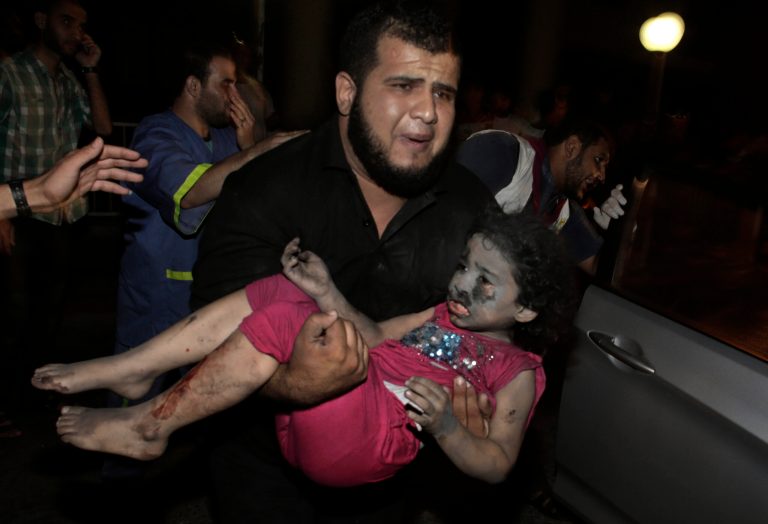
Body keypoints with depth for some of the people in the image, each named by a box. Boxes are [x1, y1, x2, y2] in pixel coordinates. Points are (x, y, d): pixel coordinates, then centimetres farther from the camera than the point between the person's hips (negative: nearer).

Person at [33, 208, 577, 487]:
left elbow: (496, 466, -5)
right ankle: (121, 371, -6)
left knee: (279, 323, -26)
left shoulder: (516, 371, 4)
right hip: (309, 415, 8)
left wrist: (444, 424, -24)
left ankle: (147, 427, -10)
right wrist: (327, 292, -2)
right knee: (279, 291, -9)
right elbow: (374, 336, 14)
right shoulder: (441, 317, 24)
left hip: (367, 441, -7)